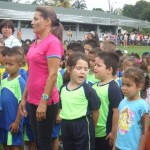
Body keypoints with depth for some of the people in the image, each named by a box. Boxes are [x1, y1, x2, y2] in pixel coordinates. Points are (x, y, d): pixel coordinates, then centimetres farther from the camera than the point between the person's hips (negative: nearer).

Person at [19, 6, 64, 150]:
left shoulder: (52, 42, -13)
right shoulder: (35, 43, 12)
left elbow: (53, 74, -18)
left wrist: (44, 101, -20)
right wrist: (24, 97, 15)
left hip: (46, 101, -8)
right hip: (33, 100, 8)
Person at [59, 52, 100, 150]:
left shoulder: (88, 90, -15)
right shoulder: (63, 88, 3)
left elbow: (95, 111, -10)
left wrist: (90, 128, -1)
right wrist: (64, 122, 13)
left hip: (83, 127, -6)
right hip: (66, 127, 6)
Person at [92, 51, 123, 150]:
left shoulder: (114, 88, -17)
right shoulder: (94, 86, 6)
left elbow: (117, 112, -20)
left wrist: (114, 133, -18)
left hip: (106, 134, -8)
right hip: (93, 132, 8)